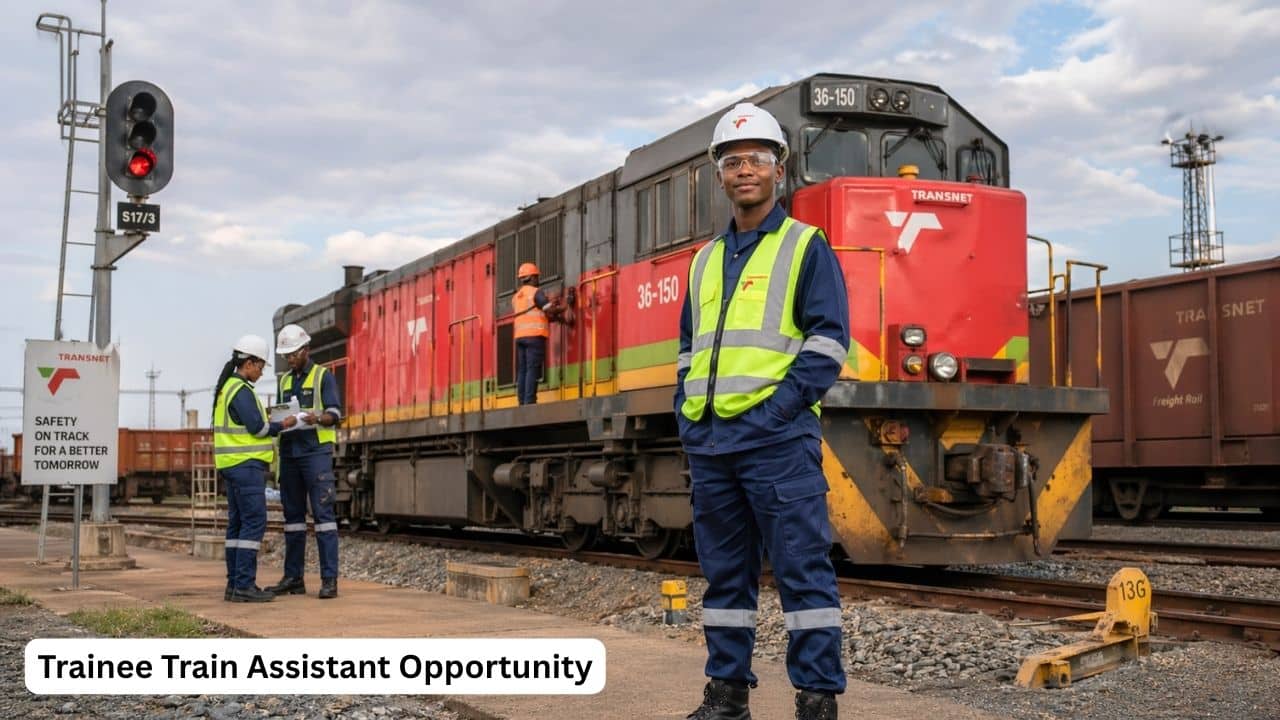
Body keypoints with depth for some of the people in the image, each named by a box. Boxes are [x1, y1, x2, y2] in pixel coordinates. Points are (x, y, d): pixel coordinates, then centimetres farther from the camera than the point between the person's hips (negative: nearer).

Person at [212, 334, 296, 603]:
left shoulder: (226, 388, 17)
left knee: (238, 524, 9)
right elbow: (257, 427, -18)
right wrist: (282, 426, -2)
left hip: (233, 465, 10)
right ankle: (244, 585, -13)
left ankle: (235, 584, 10)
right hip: (246, 465, -10)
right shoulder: (242, 390, -15)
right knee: (254, 523, -10)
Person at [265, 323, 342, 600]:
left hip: (317, 452, -6)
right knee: (293, 516, 7)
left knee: (323, 513, -10)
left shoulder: (324, 376, -2)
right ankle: (293, 578, 12)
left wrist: (317, 418, -31)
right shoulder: (285, 381, 17)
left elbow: (334, 415, -10)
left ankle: (329, 579, -10)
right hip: (289, 453, 6)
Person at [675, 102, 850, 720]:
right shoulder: (705, 261, 19)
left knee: (802, 568, -4)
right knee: (724, 572, 11)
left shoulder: (806, 247, 1)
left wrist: (774, 412, -14)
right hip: (707, 442, 6)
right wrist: (687, 413, 9)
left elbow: (827, 340, -7)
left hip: (777, 438, -6)